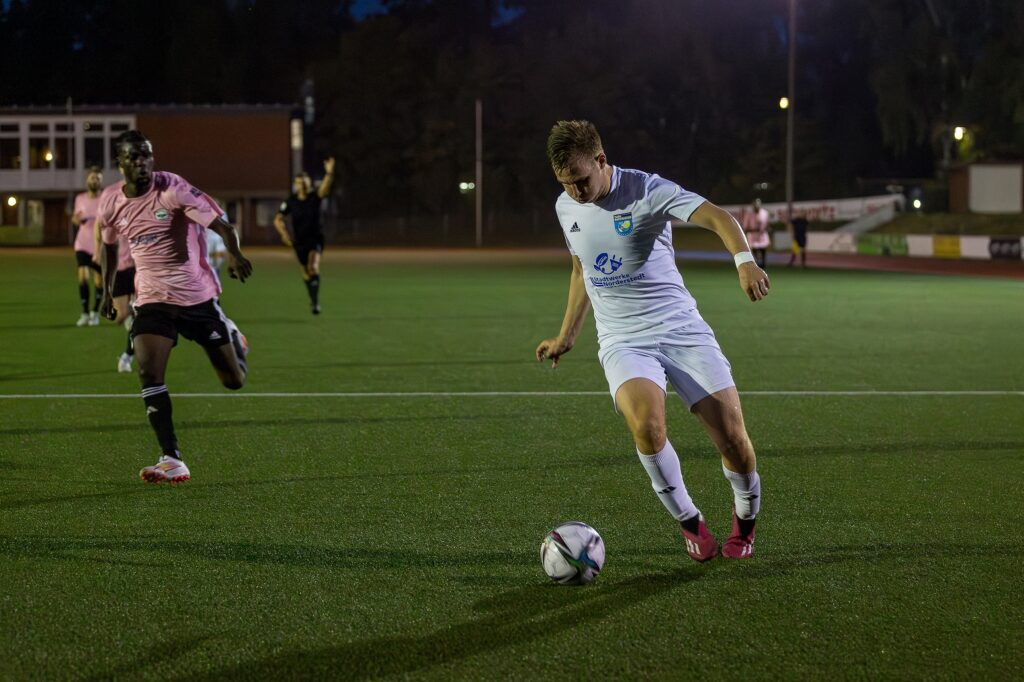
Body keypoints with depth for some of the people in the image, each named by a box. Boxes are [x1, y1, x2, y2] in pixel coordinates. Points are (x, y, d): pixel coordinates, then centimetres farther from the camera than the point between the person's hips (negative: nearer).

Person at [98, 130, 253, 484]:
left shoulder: (172, 189, -16)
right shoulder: (110, 202, -2)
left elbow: (221, 225, -21)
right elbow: (109, 244, 19)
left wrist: (234, 255, -37)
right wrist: (107, 290, 21)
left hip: (198, 297, -3)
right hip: (152, 301, 3)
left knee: (234, 381, 5)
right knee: (148, 375, -20)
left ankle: (232, 336, 41)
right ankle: (172, 461, -17)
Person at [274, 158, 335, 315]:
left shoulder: (315, 198, -9)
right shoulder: (290, 202, -5)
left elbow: (325, 188, -30)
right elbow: (278, 220, 3)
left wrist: (329, 173, -49)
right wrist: (284, 234, -14)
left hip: (315, 238, -3)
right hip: (300, 241, 3)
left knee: (313, 266, -24)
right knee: (306, 272, 11)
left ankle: (315, 301, -25)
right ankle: (313, 300, 31)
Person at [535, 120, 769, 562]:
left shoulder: (647, 191, -11)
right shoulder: (566, 207, 7)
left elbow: (716, 217, -24)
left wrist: (744, 260, -43)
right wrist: (566, 337, 28)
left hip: (681, 328, -2)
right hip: (623, 343, 3)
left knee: (733, 438, -10)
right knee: (646, 422, -29)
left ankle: (745, 520, 21)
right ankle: (688, 521, -7)